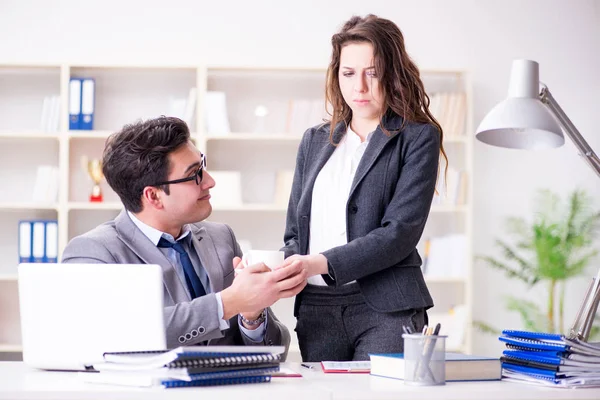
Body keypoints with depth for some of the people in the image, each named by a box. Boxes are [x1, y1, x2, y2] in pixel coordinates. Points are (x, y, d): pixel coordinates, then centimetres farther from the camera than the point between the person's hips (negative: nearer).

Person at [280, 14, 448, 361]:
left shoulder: (419, 137, 1)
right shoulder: (314, 141, 18)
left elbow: (401, 232, -10)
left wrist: (323, 263, -20)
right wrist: (291, 272, -3)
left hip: (385, 309, -4)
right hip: (316, 307, 4)